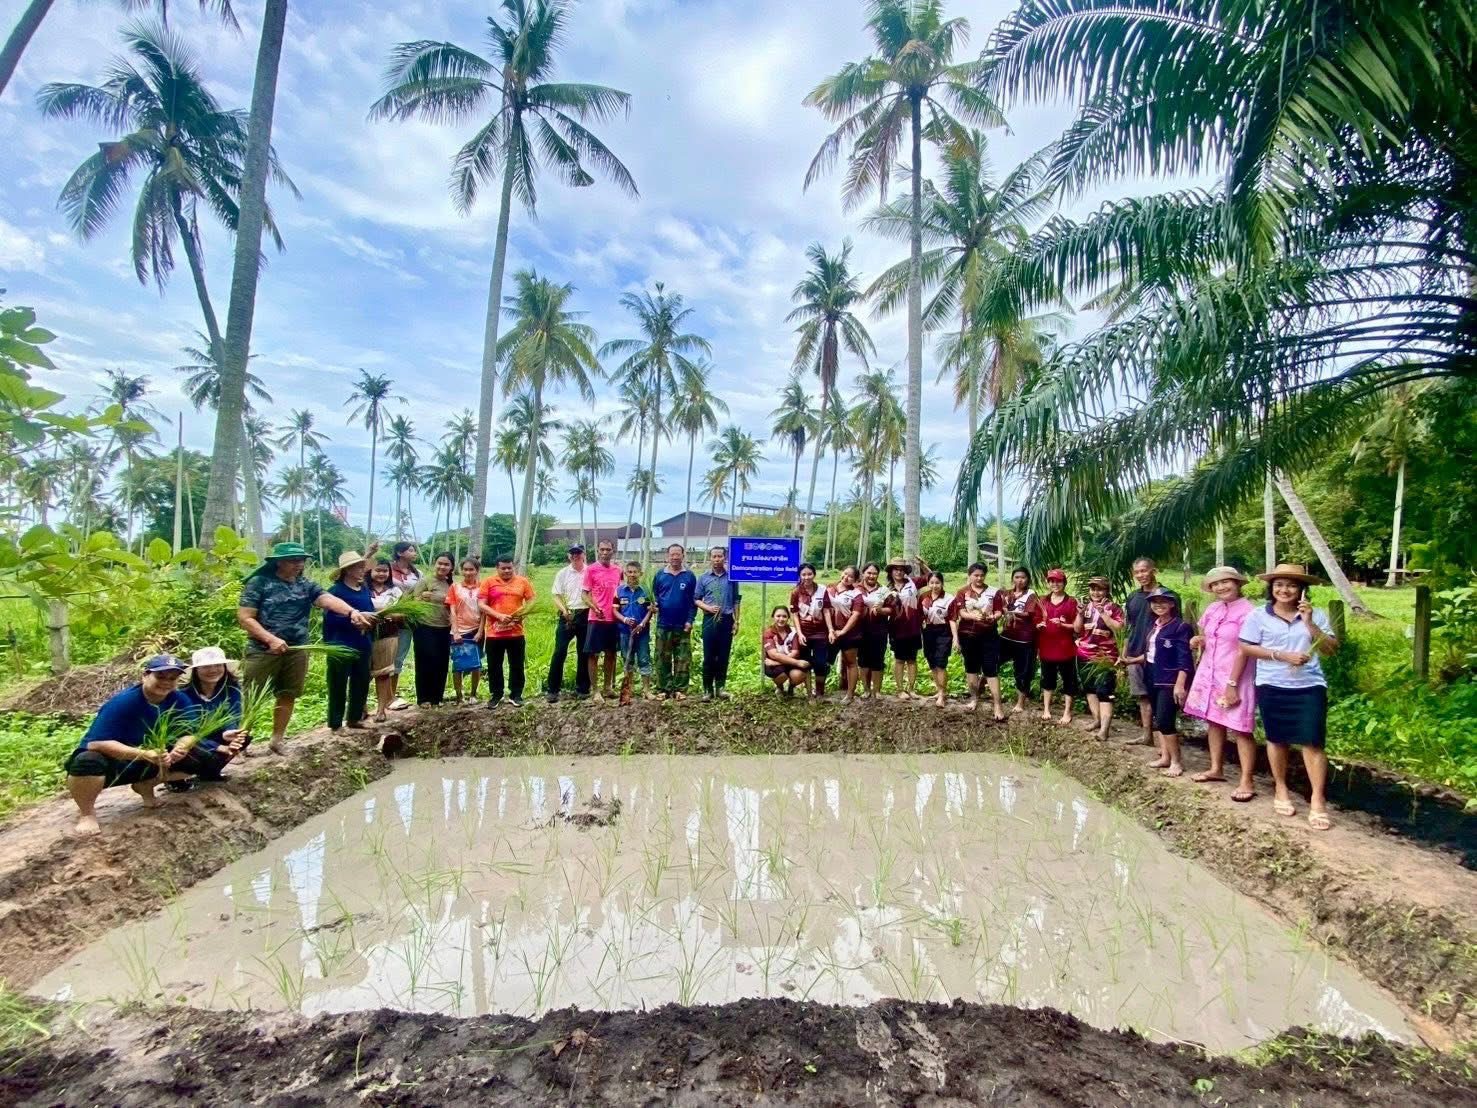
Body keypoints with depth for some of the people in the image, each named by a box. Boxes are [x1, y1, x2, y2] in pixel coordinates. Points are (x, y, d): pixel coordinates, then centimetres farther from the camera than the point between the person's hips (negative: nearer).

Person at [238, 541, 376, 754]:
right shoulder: (259, 583, -7)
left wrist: (352, 612, -34)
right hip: (263, 650, -4)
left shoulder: (306, 584, 4)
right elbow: (244, 618, -10)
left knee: (287, 696, 12)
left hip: (297, 651, 4)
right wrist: (271, 639, -22)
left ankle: (277, 741, 27)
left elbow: (328, 599, -14)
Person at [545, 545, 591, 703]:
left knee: (583, 653, 7)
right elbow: (556, 597, 2)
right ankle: (553, 689, 2)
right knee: (559, 652, -5)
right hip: (567, 616, 0)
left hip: (585, 616, 0)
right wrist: (564, 611, -13)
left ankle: (582, 688, 17)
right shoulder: (562, 574, 5)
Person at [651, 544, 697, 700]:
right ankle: (663, 689, 14)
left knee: (683, 660, 1)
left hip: (682, 626, -1)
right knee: (662, 659, 5)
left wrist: (690, 620, -6)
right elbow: (653, 595, 12)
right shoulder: (660, 574, 5)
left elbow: (694, 600, 2)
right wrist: (654, 605, -10)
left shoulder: (690, 576, 2)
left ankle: (680, 690, 8)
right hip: (663, 625, 1)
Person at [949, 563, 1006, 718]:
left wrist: (993, 617, -22)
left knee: (991, 669, -5)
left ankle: (997, 706, -5)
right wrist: (974, 616, -29)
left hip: (989, 635, -1)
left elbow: (999, 611, 0)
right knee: (971, 667, 13)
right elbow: (961, 612, -9)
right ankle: (974, 698, 29)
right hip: (968, 635, 1)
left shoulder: (994, 592, 3)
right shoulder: (962, 592, 2)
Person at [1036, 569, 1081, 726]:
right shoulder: (1043, 601, 8)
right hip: (1047, 647, 4)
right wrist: (1039, 625, -7)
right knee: (1047, 679, 13)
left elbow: (1078, 628, -5)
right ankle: (1046, 709, 24)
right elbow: (1036, 623, 14)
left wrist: (1062, 624, -20)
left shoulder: (1072, 601, -4)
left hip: (1066, 648, -3)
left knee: (1068, 681, 4)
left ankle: (1067, 713, 13)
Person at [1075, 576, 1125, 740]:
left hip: (1105, 657, -6)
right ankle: (1096, 719, 29)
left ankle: (1104, 728, -14)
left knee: (1104, 692, -10)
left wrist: (1102, 613, -22)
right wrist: (1080, 614, -9)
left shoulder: (1113, 608, -5)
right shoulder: (1086, 607, 9)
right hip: (1085, 656, 6)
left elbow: (1118, 627, -19)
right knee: (1090, 689, 15)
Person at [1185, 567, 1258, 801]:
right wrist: (1198, 641, -4)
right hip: (1209, 672, 7)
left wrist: (1232, 684, -17)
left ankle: (1247, 781, -1)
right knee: (1213, 721, 12)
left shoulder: (1247, 611, -14)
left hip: (1235, 676, -7)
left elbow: (1243, 650, -16)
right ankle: (1216, 769, 24)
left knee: (1239, 728, -7)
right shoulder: (1212, 609, 8)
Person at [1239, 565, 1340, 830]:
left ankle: (1318, 800, 5)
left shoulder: (1316, 614, 1)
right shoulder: (1259, 615, -2)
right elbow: (1246, 647, -3)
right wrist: (1282, 655, -13)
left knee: (1313, 742, -3)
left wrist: (1310, 623, -16)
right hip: (1272, 686, 0)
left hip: (1310, 686, 0)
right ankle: (1281, 790, 27)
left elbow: (1331, 649, -3)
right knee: (1277, 739, 11)